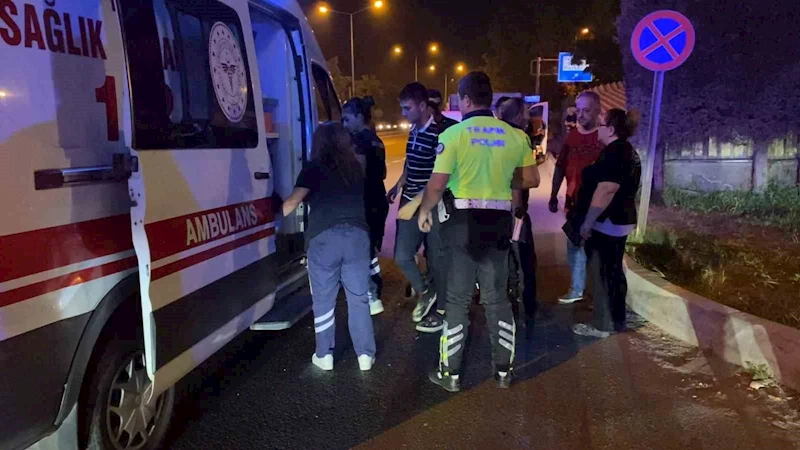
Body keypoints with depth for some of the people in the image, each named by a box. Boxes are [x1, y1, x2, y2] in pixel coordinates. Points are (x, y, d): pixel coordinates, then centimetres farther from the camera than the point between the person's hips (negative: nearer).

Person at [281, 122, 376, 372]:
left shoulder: (314, 169, 1)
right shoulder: (355, 167, 14)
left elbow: (293, 201, -10)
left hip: (324, 237, -3)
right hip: (357, 235, 3)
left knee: (323, 300, 11)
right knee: (358, 298, 11)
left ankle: (324, 355, 20)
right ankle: (365, 354, 16)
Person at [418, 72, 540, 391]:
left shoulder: (453, 134, -9)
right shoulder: (515, 135, 2)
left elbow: (437, 184, -12)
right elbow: (532, 180, 6)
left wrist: (424, 210, 5)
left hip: (463, 220, -3)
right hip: (499, 221, 3)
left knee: (457, 298, 7)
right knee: (497, 297, 14)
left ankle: (450, 373, 16)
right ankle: (503, 370, 23)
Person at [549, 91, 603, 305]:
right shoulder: (571, 137, 8)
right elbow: (560, 168, 13)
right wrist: (553, 196, 10)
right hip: (574, 202, 5)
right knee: (575, 247, 13)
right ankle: (576, 290, 26)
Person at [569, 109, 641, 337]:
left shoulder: (613, 153, -18)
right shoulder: (629, 152, 14)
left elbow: (606, 191, -26)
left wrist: (588, 222, -22)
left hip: (605, 223, -10)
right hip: (620, 221, 10)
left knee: (600, 273, -2)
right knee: (614, 271, 16)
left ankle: (602, 325, 6)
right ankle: (617, 320, 25)